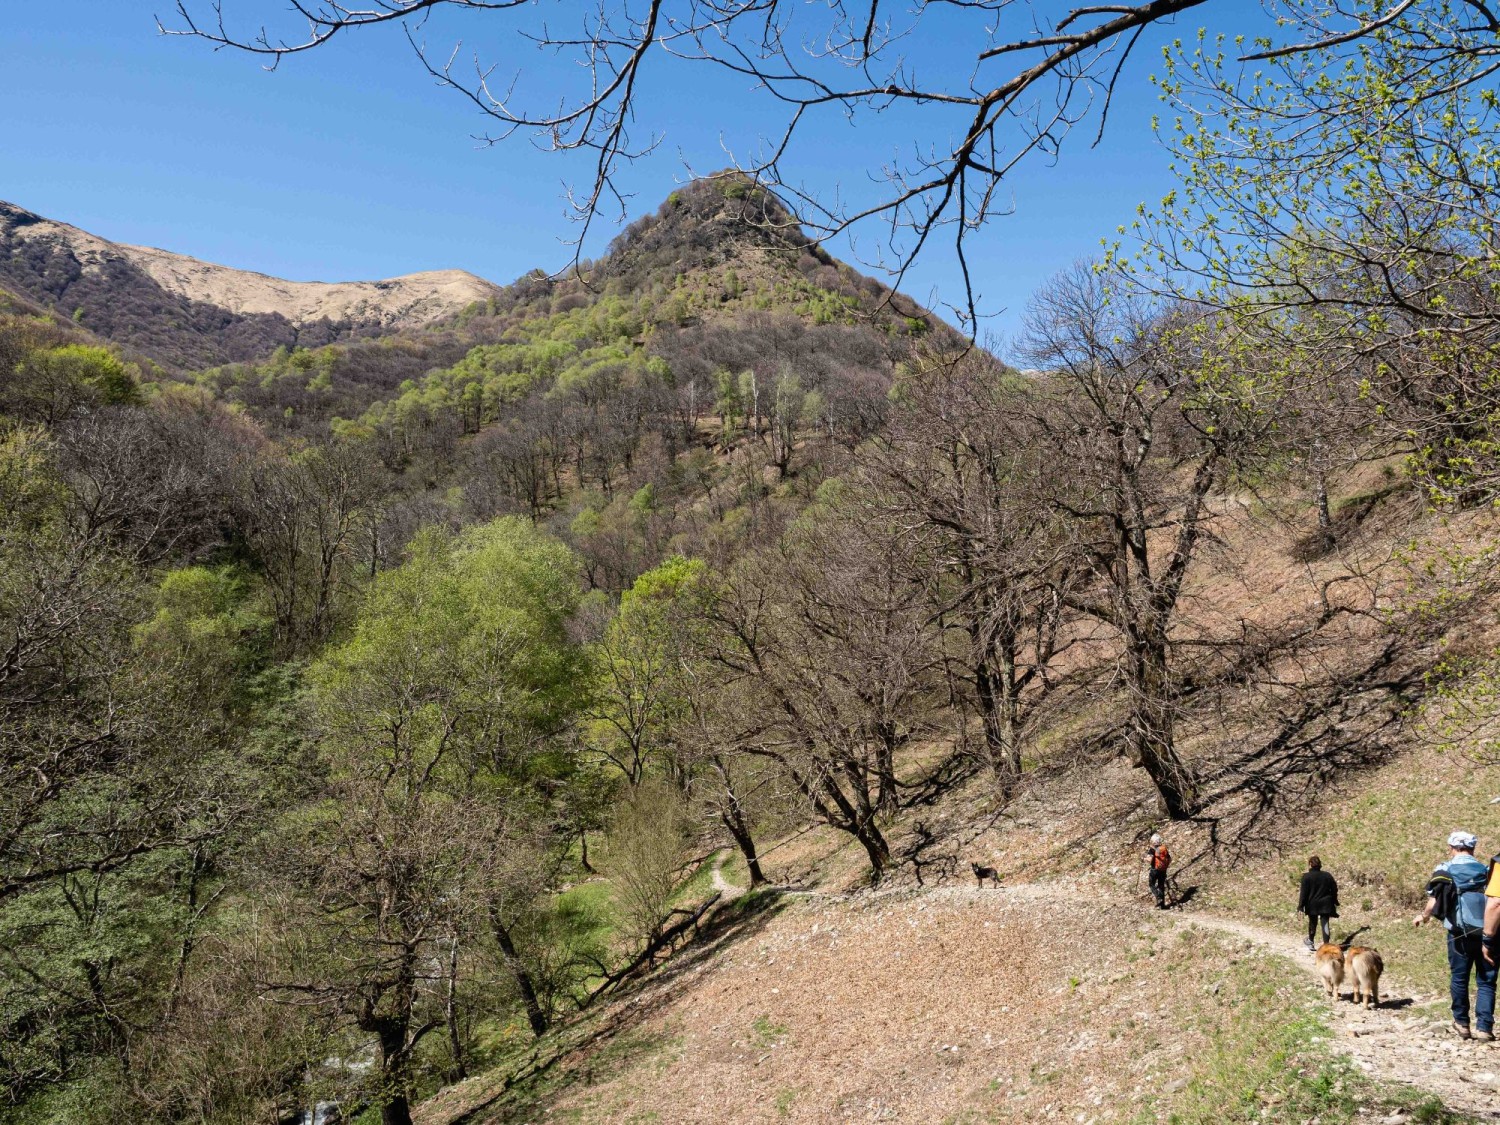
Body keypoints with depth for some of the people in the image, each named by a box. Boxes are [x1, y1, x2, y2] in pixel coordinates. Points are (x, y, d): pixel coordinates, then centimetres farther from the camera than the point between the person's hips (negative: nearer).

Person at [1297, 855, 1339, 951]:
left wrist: (1300, 906, -7)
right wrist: (1335, 903, 19)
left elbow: (1303, 893, -12)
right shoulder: (1327, 876, 1)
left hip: (1312, 905, -2)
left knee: (1312, 923, 16)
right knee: (1325, 924, 1)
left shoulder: (1306, 876, -12)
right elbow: (1334, 890, 7)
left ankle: (1311, 942, 31)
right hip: (1326, 905, 2)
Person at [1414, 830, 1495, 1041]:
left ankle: (1462, 1024, 18)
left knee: (1459, 978, 12)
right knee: (1486, 981, 8)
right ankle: (1484, 1027, 2)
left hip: (1461, 933, -2)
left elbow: (1434, 902, -6)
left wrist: (1423, 917, 13)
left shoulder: (1446, 871, -1)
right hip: (1488, 934, 2)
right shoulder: (1487, 870, 8)